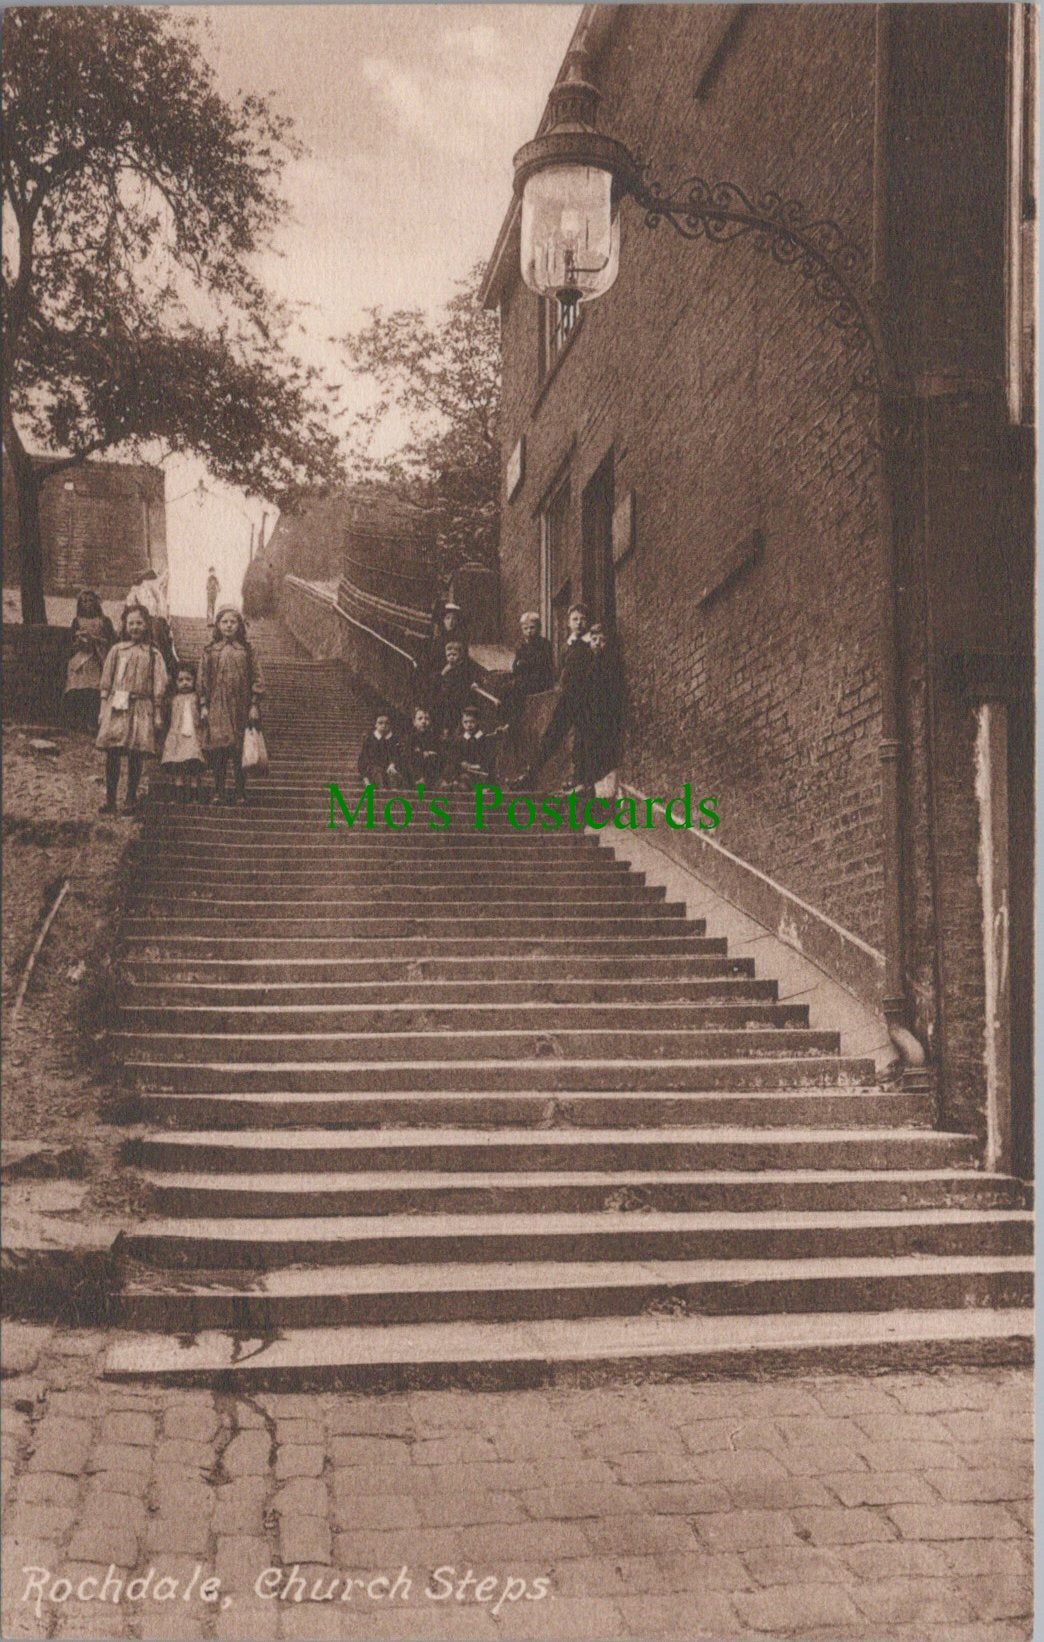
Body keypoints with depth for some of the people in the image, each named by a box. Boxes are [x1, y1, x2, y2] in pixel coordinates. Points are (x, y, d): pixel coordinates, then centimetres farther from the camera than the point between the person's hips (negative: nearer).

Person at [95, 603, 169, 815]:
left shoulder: (153, 654, 7)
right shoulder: (116, 650, 9)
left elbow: (159, 687, 7)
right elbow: (106, 682, 10)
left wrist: (158, 715, 2)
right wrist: (103, 709, 4)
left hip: (141, 708, -1)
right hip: (117, 707, 1)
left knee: (136, 756, -1)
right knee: (112, 754, -2)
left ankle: (130, 799, 9)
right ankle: (110, 799, 5)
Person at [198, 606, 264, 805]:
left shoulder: (246, 649, 7)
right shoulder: (210, 651, 8)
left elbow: (256, 678, 5)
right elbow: (203, 679, 8)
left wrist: (254, 704, -2)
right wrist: (203, 705, 1)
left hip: (240, 707, -1)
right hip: (217, 706, 1)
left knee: (239, 751, -2)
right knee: (218, 750, -2)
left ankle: (240, 792, 5)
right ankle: (219, 792, 3)